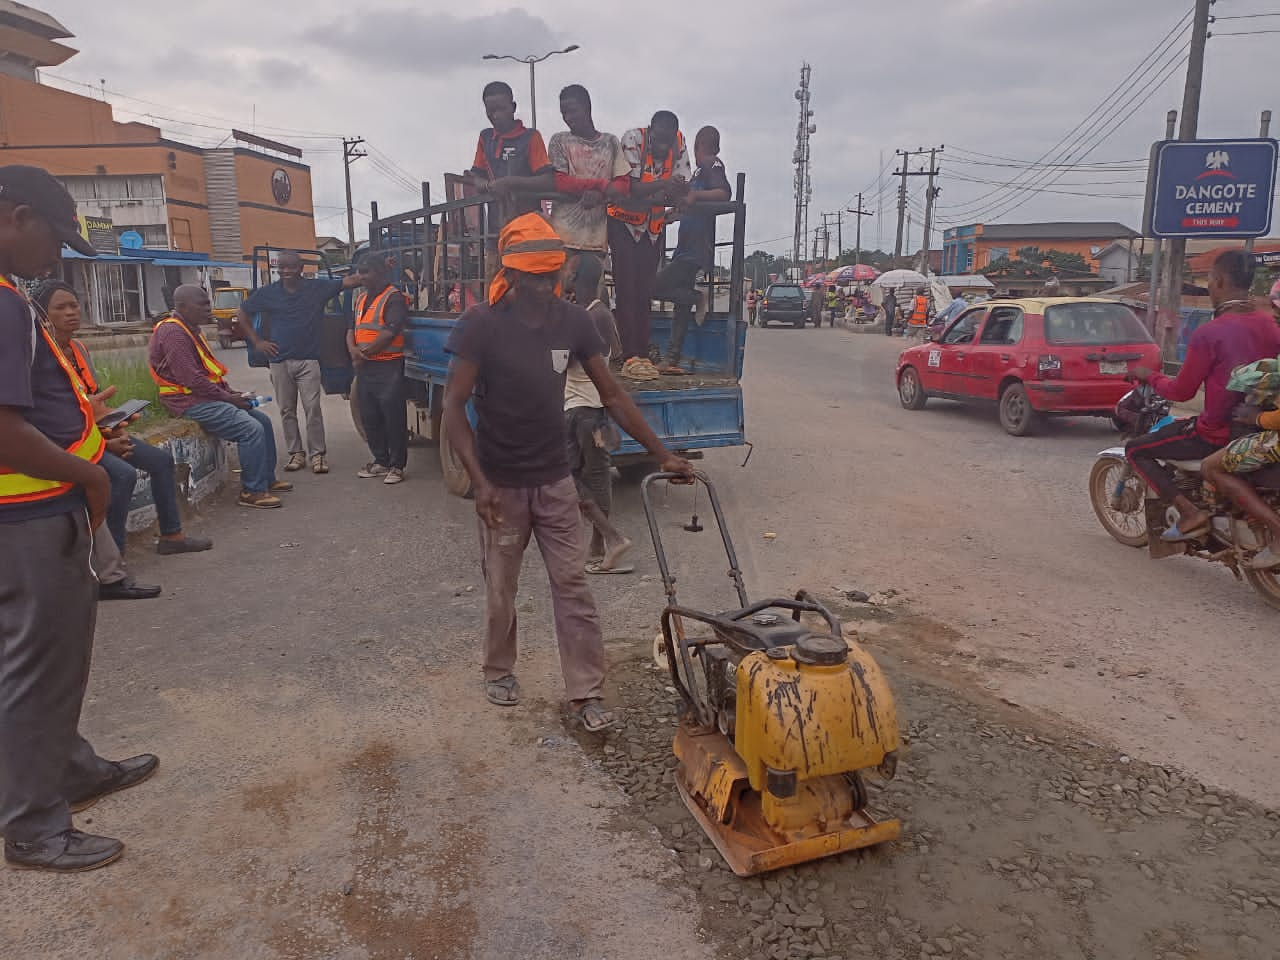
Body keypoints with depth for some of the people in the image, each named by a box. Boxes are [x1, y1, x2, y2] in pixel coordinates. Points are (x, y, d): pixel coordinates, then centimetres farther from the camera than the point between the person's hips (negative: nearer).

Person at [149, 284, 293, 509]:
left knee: (263, 421, 10)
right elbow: (191, 379, -24)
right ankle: (252, 491, -14)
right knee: (251, 429, -22)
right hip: (190, 402, -11)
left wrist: (231, 392, 7)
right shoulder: (173, 333, -17)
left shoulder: (191, 330, 17)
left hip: (206, 396, 11)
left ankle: (266, 479, 18)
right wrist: (228, 398, -16)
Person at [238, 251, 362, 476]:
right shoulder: (268, 292, 4)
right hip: (280, 361, 2)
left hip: (308, 360, -2)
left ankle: (318, 454, 3)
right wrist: (257, 342, 7)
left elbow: (351, 281, -6)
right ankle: (296, 453, 17)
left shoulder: (318, 288, -1)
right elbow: (243, 314, 15)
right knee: (287, 411, 8)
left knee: (313, 408, -4)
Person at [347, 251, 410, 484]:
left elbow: (390, 332, -18)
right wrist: (353, 350, -4)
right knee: (369, 418, 12)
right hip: (364, 368, 8)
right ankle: (380, 461, 22)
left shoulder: (394, 298, -9)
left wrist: (365, 352, -10)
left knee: (393, 418, -4)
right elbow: (351, 329, 17)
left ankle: (397, 465, 4)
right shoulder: (361, 298, 18)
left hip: (388, 367, -8)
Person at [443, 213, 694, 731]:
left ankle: (586, 693, 13)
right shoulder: (481, 324, -15)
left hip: (555, 480, 3)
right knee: (500, 587, 12)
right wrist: (479, 481, -23)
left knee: (573, 586, 3)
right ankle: (499, 671, 35)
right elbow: (454, 406, -14)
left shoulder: (574, 321, -4)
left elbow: (613, 396, 2)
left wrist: (663, 455, 1)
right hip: (501, 483, -2)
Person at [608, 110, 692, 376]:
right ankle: (630, 357, -12)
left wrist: (649, 199, -26)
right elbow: (632, 188, -26)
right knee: (627, 290, -10)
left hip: (653, 227, 4)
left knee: (646, 292, 5)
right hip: (623, 222, -4)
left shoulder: (678, 142, -7)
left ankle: (643, 355, 8)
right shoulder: (633, 139, -19)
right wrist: (663, 185, -41)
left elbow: (682, 190, -10)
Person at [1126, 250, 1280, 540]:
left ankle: (1189, 512, -8)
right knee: (1181, 426, 33)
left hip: (1217, 434, -8)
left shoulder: (1208, 334, -20)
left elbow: (1182, 392, -13)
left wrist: (1149, 376, 5)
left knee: (1136, 450, 4)